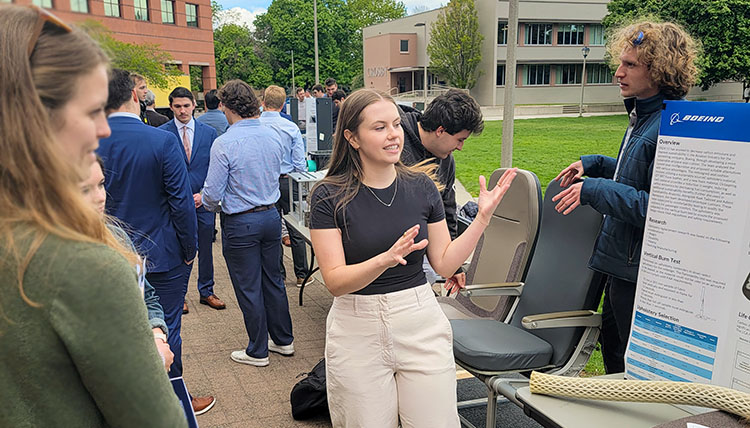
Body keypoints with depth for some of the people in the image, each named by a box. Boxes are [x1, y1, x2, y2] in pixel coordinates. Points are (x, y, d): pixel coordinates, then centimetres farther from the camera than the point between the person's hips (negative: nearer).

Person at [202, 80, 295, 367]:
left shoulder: (224, 144, -18)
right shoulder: (273, 136, 1)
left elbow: (213, 193, -15)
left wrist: (207, 203, 8)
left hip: (240, 224, -6)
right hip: (271, 216, 6)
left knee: (248, 289, 6)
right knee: (273, 280, 18)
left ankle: (257, 351, 19)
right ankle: (283, 340, 30)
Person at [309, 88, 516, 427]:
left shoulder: (421, 187, 1)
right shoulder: (329, 196, -9)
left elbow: (445, 263, 4)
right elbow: (335, 281, -15)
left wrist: (483, 217, -5)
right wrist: (385, 259, -31)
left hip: (421, 326, 3)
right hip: (357, 332, -2)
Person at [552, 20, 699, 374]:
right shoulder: (643, 116, 8)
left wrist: (595, 190, -25)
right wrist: (594, 164, 14)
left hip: (641, 269, -10)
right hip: (623, 263, 10)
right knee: (612, 344, 25)